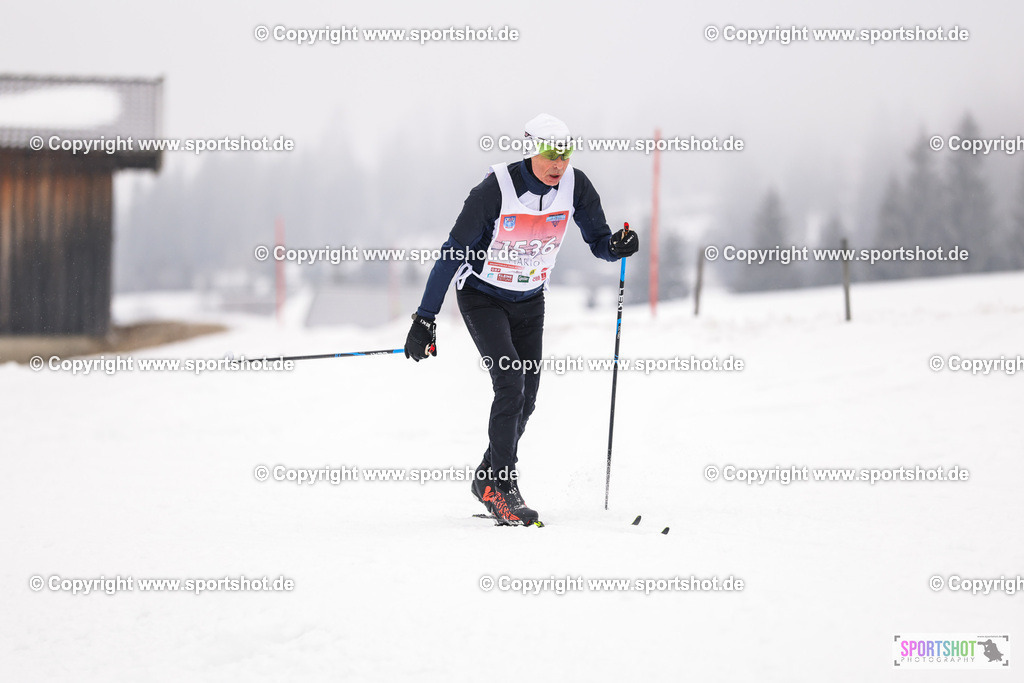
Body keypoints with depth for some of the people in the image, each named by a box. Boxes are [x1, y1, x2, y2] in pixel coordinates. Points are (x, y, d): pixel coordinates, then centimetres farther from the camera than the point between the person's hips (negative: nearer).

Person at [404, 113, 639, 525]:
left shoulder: (575, 185, -14)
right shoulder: (495, 190, -27)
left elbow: (599, 242, -3)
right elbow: (452, 254, -23)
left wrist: (616, 247, -29)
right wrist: (425, 319, -25)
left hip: (530, 299, 5)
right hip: (482, 297, -5)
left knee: (526, 397, 5)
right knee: (510, 384, -19)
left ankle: (487, 478, 25)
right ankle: (501, 487, -11)